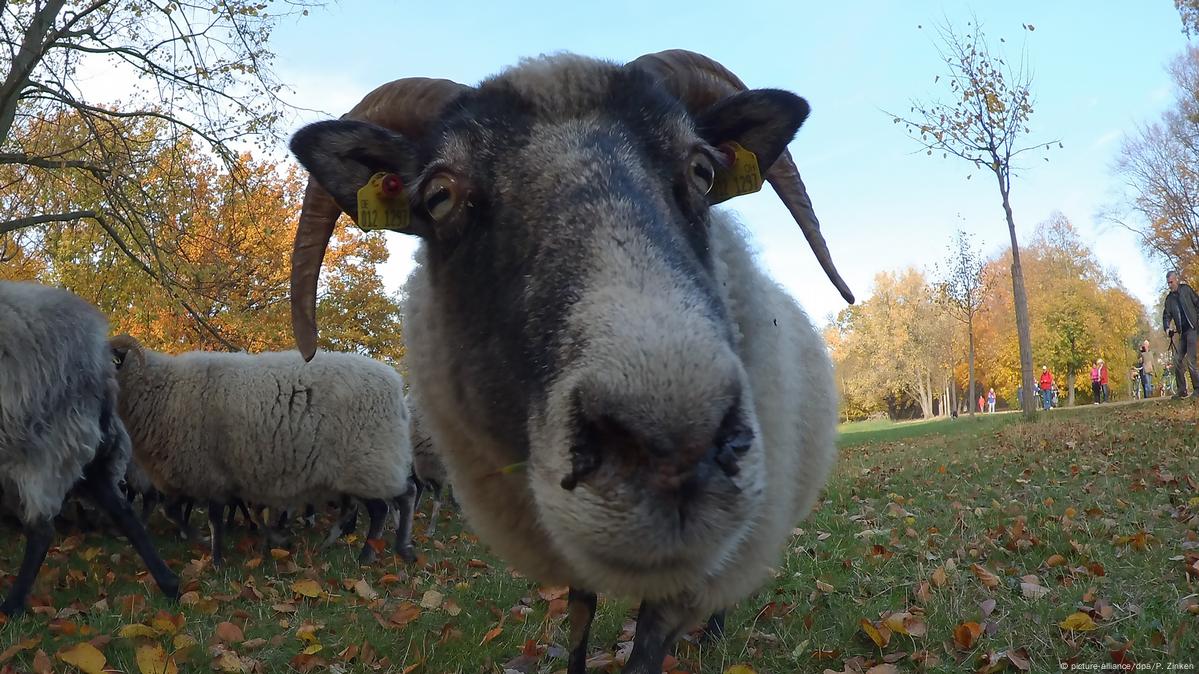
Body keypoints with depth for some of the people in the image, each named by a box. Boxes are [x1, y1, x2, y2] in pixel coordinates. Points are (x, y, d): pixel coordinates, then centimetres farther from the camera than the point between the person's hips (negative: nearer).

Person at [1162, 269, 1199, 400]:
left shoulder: (1186, 289, 2)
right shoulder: (1169, 298, 14)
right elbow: (1166, 315, 9)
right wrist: (1167, 328, -10)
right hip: (1182, 332, 6)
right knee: (1178, 360, 2)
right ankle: (1181, 390, 8)